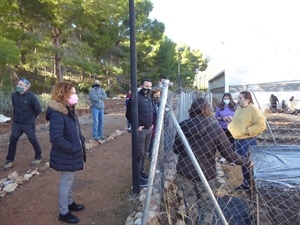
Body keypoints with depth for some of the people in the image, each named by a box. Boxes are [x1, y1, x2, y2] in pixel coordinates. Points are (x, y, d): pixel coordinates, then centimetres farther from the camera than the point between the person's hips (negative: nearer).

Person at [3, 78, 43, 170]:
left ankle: (38, 158, 23)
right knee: (12, 140, 6)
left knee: (33, 140, 4)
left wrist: (31, 117, 1)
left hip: (28, 123, -5)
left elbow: (38, 109, -11)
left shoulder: (31, 96, -18)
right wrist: (16, 117, 16)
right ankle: (10, 160, 19)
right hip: (16, 123, 5)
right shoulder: (14, 95, -3)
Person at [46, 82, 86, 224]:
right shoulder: (57, 114, -25)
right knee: (66, 182, 5)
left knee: (71, 179, 22)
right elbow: (56, 138, -30)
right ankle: (63, 212, 23)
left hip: (73, 154, 9)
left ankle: (69, 203, 42)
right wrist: (73, 148, -23)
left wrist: (81, 142, 6)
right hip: (66, 156, -9)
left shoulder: (69, 110, 6)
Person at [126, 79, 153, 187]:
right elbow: (129, 114, -16)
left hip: (149, 129, 8)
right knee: (139, 153, -3)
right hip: (140, 130, -8)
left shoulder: (149, 98, 14)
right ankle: (137, 176, 7)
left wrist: (151, 123, 15)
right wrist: (136, 126, -16)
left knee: (144, 152, 15)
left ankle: (141, 171, 28)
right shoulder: (136, 97, -13)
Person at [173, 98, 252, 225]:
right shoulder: (215, 129, -13)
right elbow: (229, 155, -10)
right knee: (206, 209, 14)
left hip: (184, 172, 3)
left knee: (190, 206, 20)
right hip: (205, 174, -3)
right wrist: (247, 162, 7)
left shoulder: (183, 126, -7)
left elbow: (175, 150, 2)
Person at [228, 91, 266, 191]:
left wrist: (247, 131, -22)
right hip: (237, 140, 8)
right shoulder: (239, 109, 12)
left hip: (248, 141, -8)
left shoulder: (254, 110, -15)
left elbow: (261, 125, -21)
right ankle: (245, 183, 31)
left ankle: (252, 185, 15)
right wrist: (230, 125, 3)